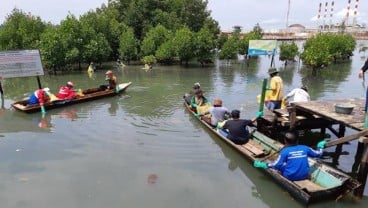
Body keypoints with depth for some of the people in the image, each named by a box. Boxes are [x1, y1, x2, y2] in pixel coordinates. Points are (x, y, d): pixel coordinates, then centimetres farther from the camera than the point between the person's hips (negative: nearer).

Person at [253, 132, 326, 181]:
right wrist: (320, 146, 34)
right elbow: (318, 154, 13)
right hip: (305, 176, 2)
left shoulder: (284, 151, -12)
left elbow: (277, 164, -12)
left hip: (290, 177, -2)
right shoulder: (305, 148, 0)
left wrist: (262, 165, -4)